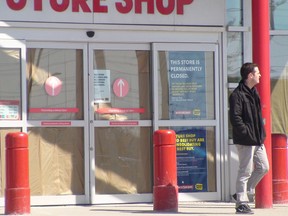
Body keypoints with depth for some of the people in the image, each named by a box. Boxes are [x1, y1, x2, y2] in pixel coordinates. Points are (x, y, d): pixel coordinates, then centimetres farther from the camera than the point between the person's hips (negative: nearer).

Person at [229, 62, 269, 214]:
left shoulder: (253, 92, 16)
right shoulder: (237, 95, -15)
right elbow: (235, 118, -21)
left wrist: (261, 133, 15)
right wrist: (247, 133, -21)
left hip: (257, 140, 9)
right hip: (245, 141, -9)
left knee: (263, 167, 11)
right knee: (245, 171, -4)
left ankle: (245, 193, 23)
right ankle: (242, 203, 4)